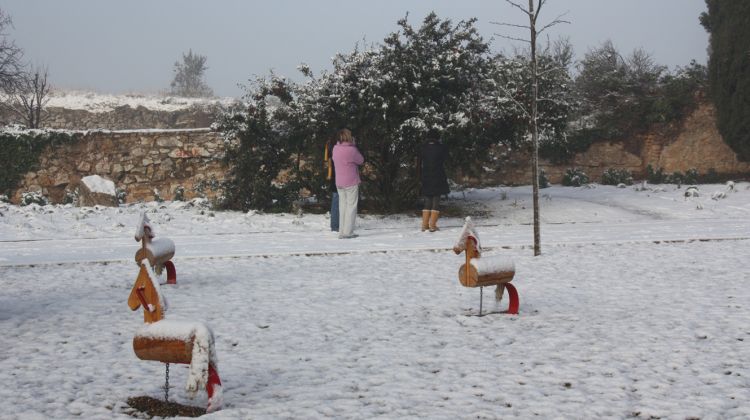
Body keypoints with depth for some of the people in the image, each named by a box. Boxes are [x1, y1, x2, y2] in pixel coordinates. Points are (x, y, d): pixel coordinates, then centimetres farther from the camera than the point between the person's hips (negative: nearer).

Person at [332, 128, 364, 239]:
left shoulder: (335, 149, 1)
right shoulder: (351, 150, -17)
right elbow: (361, 160, -3)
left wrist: (352, 145, 6)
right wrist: (354, 146, 3)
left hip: (339, 183, 6)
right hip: (351, 183, -6)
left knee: (342, 207, 12)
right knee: (351, 207, 0)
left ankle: (342, 232, 11)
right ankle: (348, 232, -3)